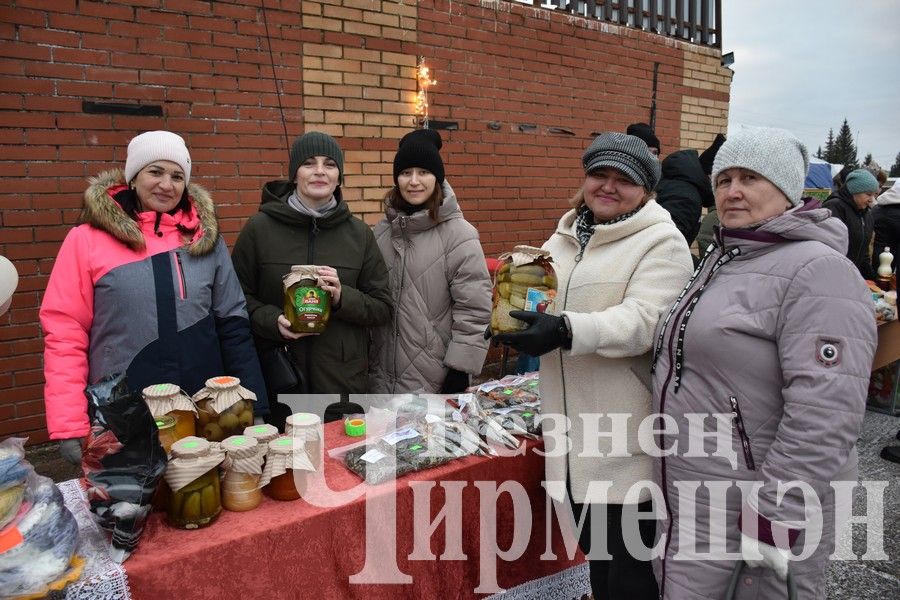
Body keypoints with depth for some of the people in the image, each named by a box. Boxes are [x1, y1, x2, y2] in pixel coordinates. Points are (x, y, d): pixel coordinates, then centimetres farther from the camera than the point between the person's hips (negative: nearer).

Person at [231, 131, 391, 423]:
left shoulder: (359, 233, 4)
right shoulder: (259, 228, 1)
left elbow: (382, 308, 5)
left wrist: (343, 297, -14)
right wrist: (272, 320, -13)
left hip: (343, 379, 1)